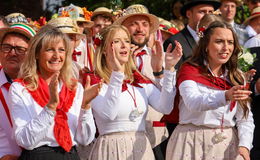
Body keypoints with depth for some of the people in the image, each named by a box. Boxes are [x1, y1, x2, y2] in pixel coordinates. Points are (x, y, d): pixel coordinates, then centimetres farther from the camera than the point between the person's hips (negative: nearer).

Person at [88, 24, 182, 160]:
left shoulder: (141, 81, 11)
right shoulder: (95, 83, -4)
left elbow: (165, 108, -5)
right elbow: (108, 114, -23)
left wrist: (169, 69, -12)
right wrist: (117, 73, -26)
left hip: (141, 148, 5)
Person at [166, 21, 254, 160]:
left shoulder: (237, 77, 11)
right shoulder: (189, 69, -2)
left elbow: (245, 119, 4)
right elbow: (193, 103, -22)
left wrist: (244, 146, -15)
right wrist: (226, 96, -39)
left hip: (229, 143, 4)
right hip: (194, 143, -4)